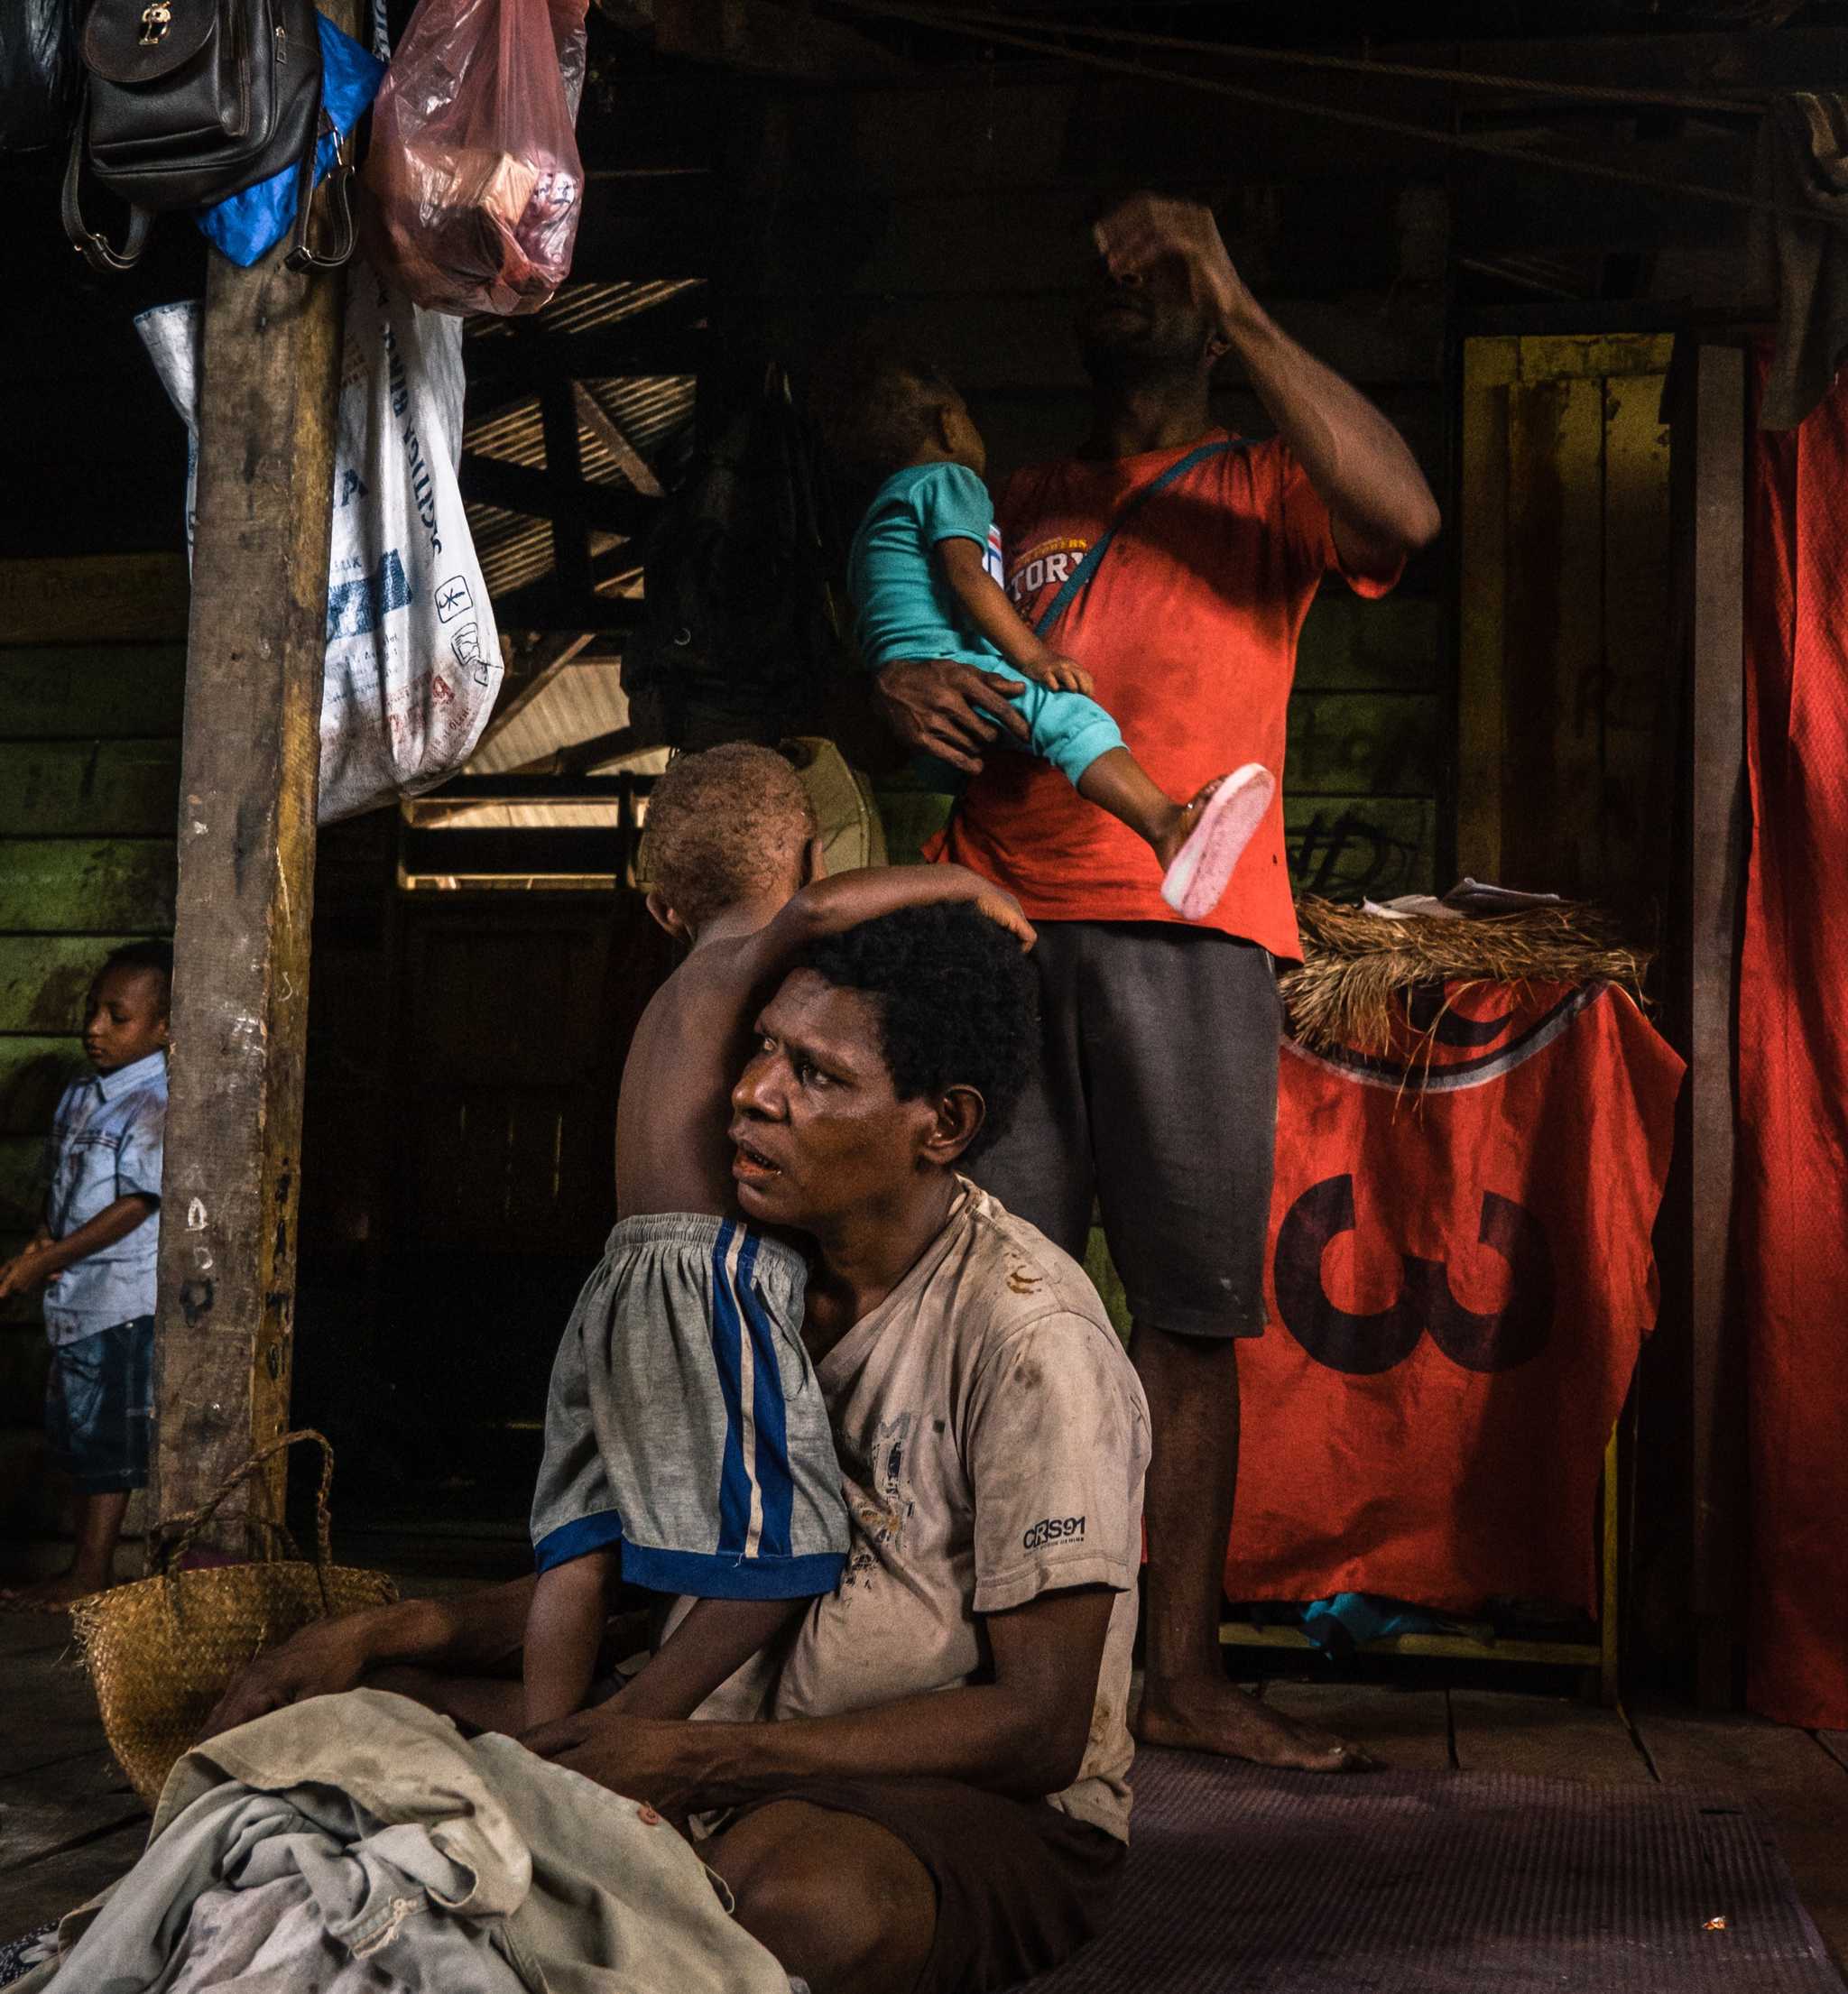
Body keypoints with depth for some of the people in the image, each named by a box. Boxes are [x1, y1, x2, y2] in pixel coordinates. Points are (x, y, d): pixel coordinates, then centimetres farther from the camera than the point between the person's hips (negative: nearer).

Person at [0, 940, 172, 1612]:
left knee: (109, 1440, 0)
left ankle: (93, 1570, 9)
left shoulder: (154, 1106, -15)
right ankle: (85, 1565, 24)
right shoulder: (78, 1098, 10)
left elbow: (138, 1203, -20)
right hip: (74, 1297, 8)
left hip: (125, 1298, -8)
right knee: (76, 1436, 14)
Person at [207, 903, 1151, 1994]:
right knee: (328, 1708, -3)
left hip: (992, 1812, -6)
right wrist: (378, 1635, -4)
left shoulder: (1027, 1339, -19)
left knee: (796, 1892, -41)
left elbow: (1041, 1728, -20)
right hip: (752, 1766, 7)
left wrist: (698, 1758, -26)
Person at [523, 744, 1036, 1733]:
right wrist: (964, 884, -12)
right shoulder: (743, 967, -3)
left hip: (626, 1274, 10)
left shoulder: (673, 997, 24)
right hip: (719, 1273, -9)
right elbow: (822, 907, -24)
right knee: (791, 1551, -6)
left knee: (587, 1545, 8)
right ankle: (635, 1730, -7)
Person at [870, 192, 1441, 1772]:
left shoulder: (1264, 492, 14)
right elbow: (916, 645, 27)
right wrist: (903, 685, 1)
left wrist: (1237, 310, -9)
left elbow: (1404, 514, -8)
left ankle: (1186, 1672, 4)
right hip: (997, 927, 2)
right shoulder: (1017, 507, 24)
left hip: (1189, 937, -2)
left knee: (1192, 1321, -2)